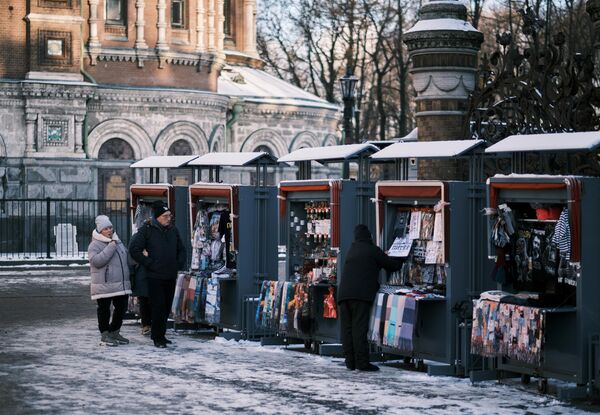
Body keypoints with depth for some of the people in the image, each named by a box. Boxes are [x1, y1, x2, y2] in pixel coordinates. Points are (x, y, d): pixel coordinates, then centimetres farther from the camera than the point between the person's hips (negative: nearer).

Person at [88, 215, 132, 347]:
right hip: (104, 285, -7)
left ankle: (114, 332, 26)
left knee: (121, 308, 12)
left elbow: (126, 257, 29)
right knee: (104, 310, -1)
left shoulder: (117, 242, 15)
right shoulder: (95, 245, -9)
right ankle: (105, 335, 8)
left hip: (121, 285, 7)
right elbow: (96, 261, -25)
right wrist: (110, 247, -23)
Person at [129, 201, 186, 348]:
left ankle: (160, 334, 21)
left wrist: (179, 264, 9)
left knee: (167, 307, 10)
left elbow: (181, 250, 25)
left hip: (171, 275, 6)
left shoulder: (173, 230, 12)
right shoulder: (147, 230, -6)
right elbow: (134, 249, -10)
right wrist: (149, 264, -12)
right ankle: (157, 337, 2)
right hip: (155, 276, -6)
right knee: (158, 307, -6)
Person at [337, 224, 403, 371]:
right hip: (361, 294, -6)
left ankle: (350, 361, 5)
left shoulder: (352, 250, 23)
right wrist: (399, 261, 30)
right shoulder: (372, 250, 4)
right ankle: (362, 362, -12)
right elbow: (392, 265, 9)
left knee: (347, 328, 6)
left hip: (343, 294, 6)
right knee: (360, 328, -9)